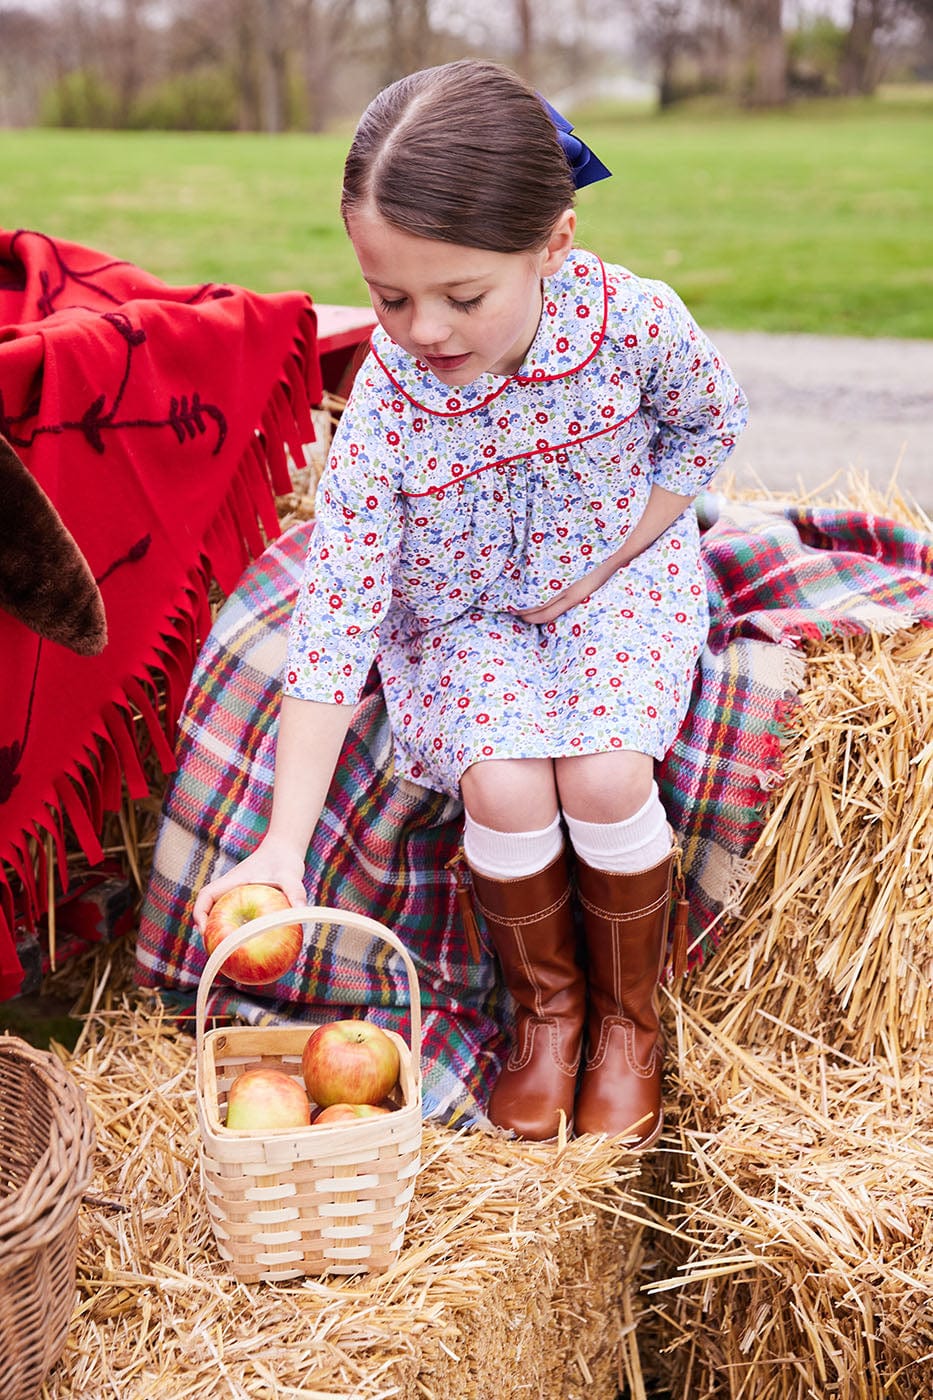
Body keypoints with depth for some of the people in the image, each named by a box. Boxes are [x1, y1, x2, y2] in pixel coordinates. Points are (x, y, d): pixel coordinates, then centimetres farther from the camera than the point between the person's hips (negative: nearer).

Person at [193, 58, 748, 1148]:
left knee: (603, 772, -26)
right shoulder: (385, 404, -26)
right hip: (461, 615, 0)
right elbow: (333, 624, -24)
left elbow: (709, 424, 0)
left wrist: (608, 560, -10)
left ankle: (629, 1014, 4)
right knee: (503, 782, -27)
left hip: (618, 579, 0)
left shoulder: (636, 320, -25)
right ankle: (545, 1002, 5)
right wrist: (282, 847, -28)